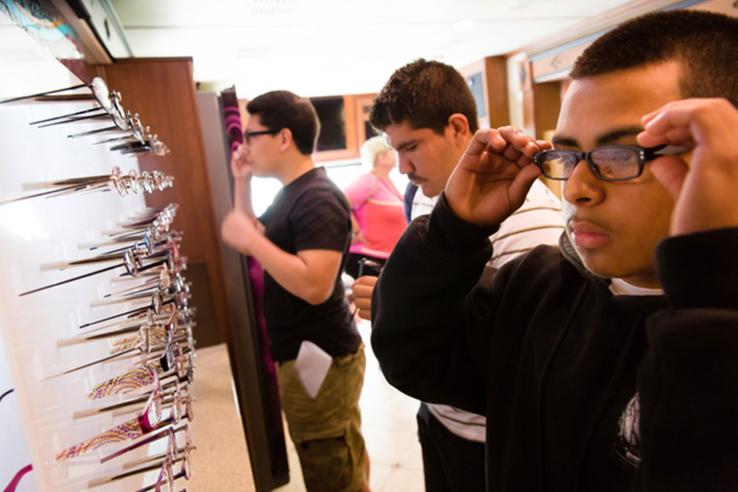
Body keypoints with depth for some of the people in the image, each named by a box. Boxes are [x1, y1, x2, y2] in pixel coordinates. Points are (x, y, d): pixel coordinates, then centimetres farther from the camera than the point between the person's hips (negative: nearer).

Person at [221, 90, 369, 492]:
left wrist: (249, 238, -24)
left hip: (321, 359, -10)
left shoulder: (319, 199, -21)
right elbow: (257, 244, 16)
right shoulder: (290, 193, 11)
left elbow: (314, 286, -31)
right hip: (305, 356, 10)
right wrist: (242, 182, 8)